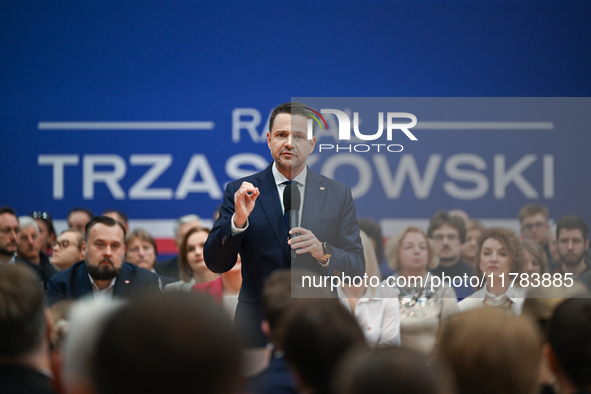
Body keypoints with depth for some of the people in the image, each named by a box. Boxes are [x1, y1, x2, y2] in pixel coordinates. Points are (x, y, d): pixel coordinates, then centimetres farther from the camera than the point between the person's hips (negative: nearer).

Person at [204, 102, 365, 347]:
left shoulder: (338, 195, 6)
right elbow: (215, 263, -4)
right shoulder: (239, 191, 2)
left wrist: (323, 251, -17)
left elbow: (356, 270, 3)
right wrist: (238, 220, -20)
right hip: (258, 331, -1)